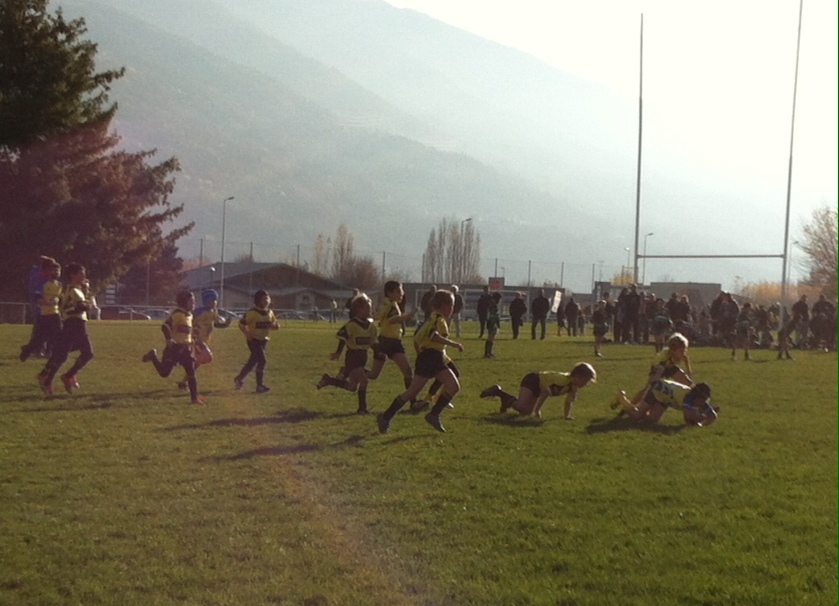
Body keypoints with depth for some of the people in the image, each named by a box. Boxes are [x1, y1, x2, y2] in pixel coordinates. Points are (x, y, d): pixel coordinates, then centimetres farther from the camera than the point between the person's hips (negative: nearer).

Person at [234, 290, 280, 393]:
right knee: (262, 360, -17)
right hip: (254, 340, -7)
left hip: (263, 340, 7)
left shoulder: (270, 312, 5)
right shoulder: (252, 313, -15)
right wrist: (248, 335, -20)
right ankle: (260, 385, -10)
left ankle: (239, 379, 27)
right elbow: (241, 324, -11)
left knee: (253, 362, 13)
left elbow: (277, 326, 12)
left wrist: (272, 325, -11)